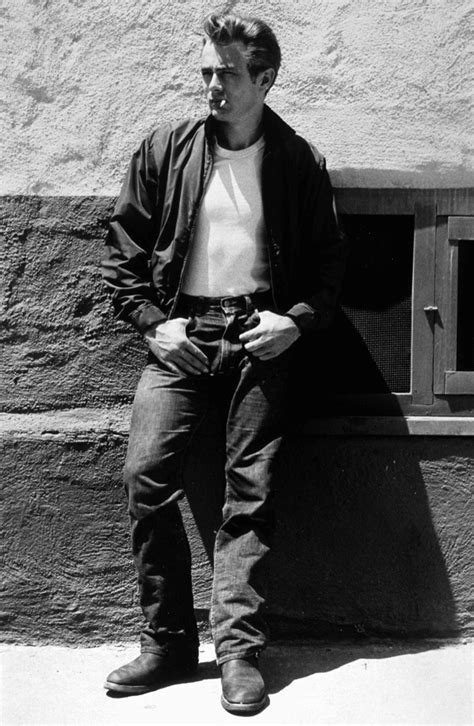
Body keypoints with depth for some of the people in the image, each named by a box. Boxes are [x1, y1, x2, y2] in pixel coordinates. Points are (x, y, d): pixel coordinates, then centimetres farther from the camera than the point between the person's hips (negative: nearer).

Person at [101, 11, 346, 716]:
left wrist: (297, 320, -6)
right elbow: (123, 248, 9)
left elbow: (328, 261, 10)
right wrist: (153, 321, -3)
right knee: (146, 474, -11)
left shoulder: (300, 163, 4)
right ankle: (168, 641, 2)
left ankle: (239, 649, 2)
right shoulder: (165, 149, 6)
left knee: (250, 492, -4)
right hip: (180, 334, 1)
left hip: (261, 335, -1)